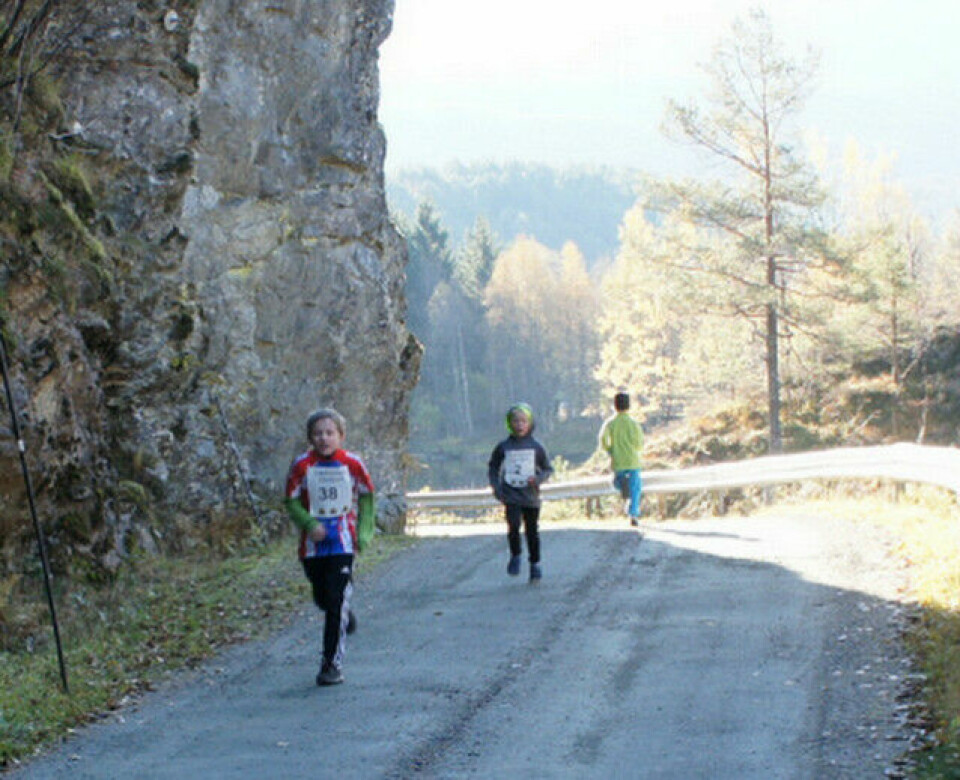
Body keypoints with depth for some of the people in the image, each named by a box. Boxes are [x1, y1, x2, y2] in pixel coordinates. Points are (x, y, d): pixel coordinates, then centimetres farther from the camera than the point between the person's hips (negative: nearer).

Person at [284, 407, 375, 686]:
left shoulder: (352, 464, -2)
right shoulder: (302, 465, -4)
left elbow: (366, 496, 10)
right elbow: (291, 502, 2)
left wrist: (364, 532, 2)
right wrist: (309, 524, -15)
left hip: (343, 541, -2)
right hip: (313, 543, 2)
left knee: (336, 600, -9)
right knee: (321, 598, 13)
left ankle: (332, 664, -5)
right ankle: (345, 616, 49)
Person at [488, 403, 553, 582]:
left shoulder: (536, 447, 1)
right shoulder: (503, 447, 1)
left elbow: (548, 469, 9)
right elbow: (493, 469, 14)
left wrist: (538, 479, -11)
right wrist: (496, 487, 1)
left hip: (531, 497, 1)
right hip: (511, 497, -1)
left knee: (532, 531, 6)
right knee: (513, 527, -18)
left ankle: (535, 564, 24)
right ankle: (515, 556, 8)